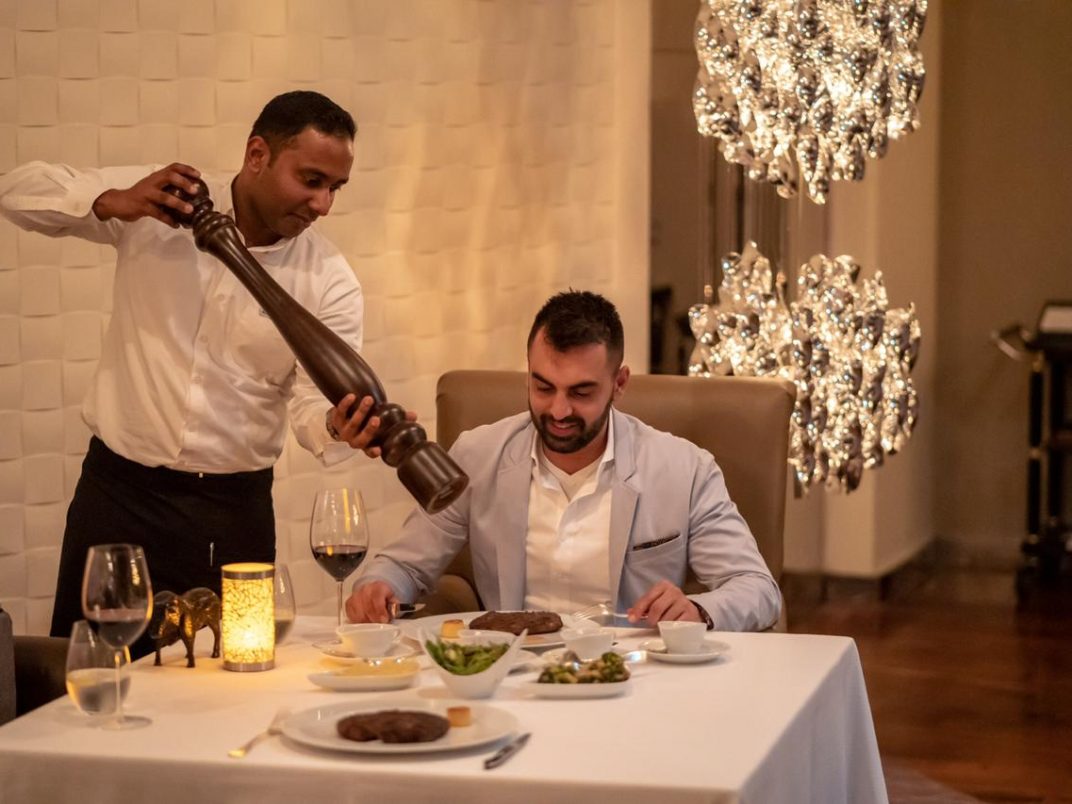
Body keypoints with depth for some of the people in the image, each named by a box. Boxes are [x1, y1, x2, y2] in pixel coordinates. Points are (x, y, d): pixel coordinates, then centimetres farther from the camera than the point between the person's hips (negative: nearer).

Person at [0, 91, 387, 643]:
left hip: (233, 510, 0)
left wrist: (337, 427, -35)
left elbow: (313, 401, -10)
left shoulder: (330, 281, -5)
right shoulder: (157, 206, -5)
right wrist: (113, 203, -22)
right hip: (119, 491, 0)